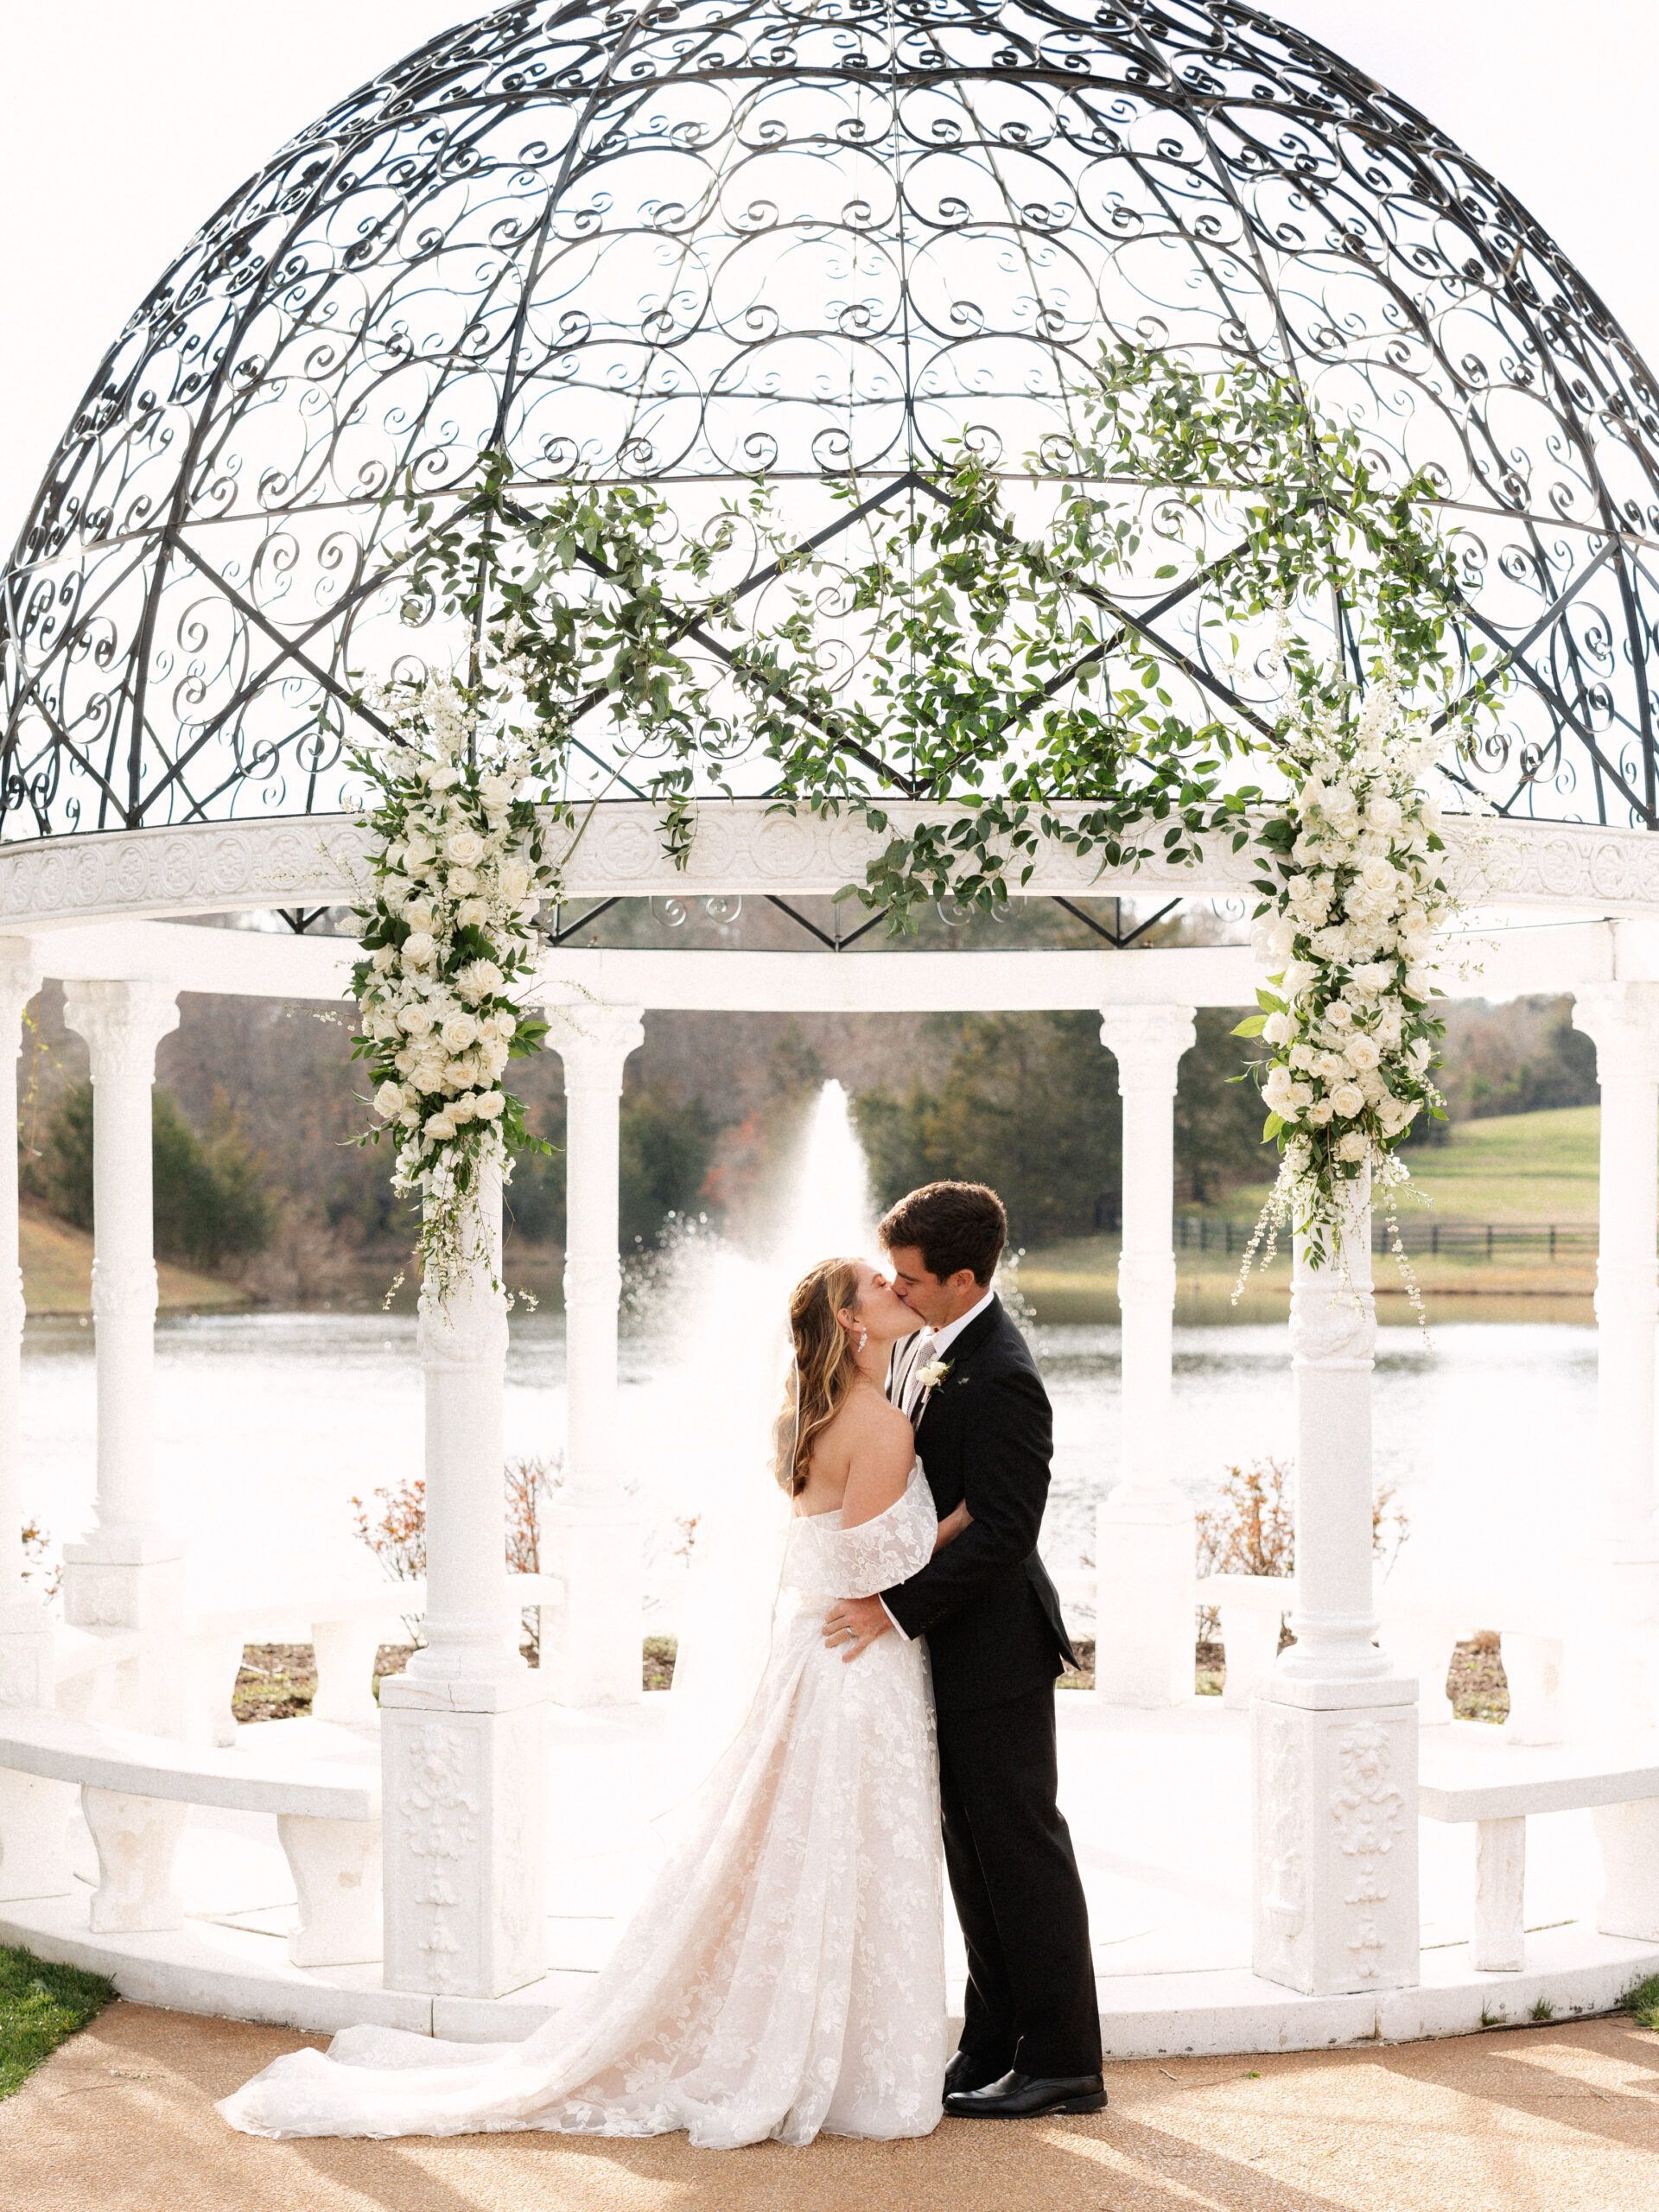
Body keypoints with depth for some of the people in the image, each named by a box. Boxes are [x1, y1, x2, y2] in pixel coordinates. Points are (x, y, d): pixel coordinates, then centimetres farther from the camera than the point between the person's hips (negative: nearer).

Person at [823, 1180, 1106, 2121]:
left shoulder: (1002, 1381, -23)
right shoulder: (924, 1346, 7)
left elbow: (1002, 1532, -25)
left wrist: (898, 1609, -21)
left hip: (994, 1645, -9)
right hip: (950, 1642, 9)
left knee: (1021, 1844, -2)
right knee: (972, 1843, 14)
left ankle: (1065, 2061, 7)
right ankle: (995, 2044, 23)